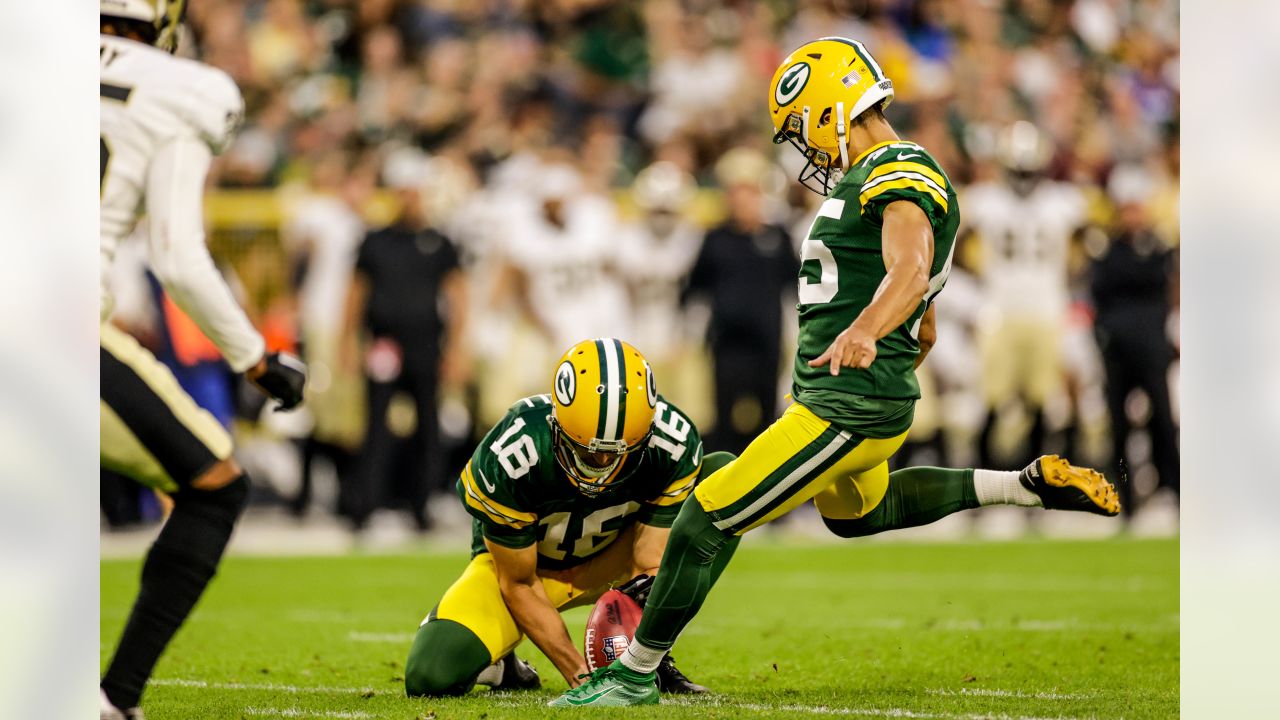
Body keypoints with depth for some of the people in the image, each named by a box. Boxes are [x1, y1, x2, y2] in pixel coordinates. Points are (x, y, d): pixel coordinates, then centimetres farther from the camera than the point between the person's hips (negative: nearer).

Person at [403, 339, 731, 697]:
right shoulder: (511, 457, -35)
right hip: (517, 561, -3)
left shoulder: (675, 446, -29)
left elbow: (650, 572, -25)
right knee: (431, 675, -30)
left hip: (609, 560, 3)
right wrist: (580, 675, -29)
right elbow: (519, 585, -21)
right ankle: (499, 665, 10)